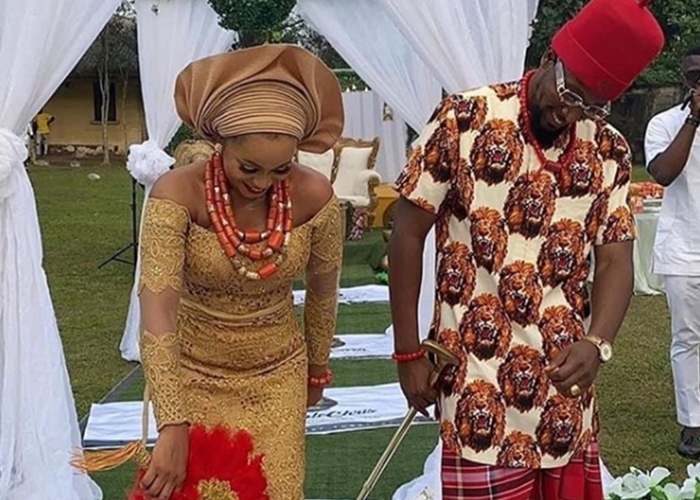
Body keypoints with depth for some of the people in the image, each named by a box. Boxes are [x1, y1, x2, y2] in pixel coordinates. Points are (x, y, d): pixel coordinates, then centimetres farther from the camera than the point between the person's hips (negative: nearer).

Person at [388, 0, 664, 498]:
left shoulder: (611, 152, 4)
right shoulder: (464, 119, -7)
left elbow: (616, 260, 1)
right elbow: (408, 232, -4)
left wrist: (597, 344, -19)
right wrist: (408, 353, -4)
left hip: (565, 380, 4)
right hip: (477, 376, -4)